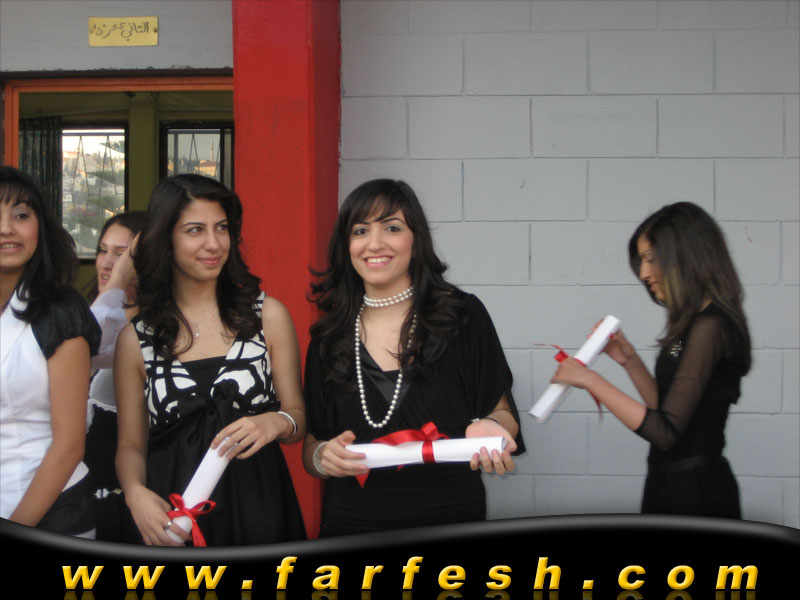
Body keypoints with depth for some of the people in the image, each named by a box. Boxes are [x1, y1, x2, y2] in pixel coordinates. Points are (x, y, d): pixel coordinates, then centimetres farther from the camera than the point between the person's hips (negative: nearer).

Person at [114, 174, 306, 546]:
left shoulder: (268, 316, 3)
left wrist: (276, 423, -17)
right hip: (171, 521, 0)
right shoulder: (136, 339, 3)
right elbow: (131, 445, 6)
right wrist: (136, 494, -14)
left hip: (258, 511, 0)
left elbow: (299, 418, 6)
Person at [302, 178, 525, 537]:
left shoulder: (463, 316, -4)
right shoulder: (328, 337, 3)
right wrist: (323, 458, -12)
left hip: (449, 521, -2)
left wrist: (488, 428, -21)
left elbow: (502, 412, 1)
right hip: (351, 525, 2)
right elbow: (311, 445, 10)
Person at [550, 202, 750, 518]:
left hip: (692, 494, -9)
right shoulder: (694, 323, 11)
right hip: (675, 483, 9)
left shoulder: (709, 326, -18)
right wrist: (628, 359, 6)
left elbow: (665, 432, -22)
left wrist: (591, 380, -19)